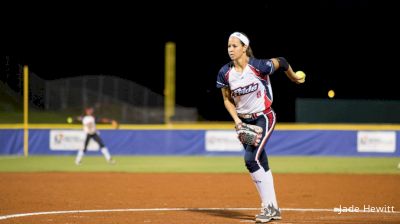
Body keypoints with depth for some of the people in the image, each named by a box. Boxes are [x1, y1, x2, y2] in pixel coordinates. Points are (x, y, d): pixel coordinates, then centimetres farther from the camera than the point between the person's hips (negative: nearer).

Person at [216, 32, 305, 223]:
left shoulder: (258, 66, -19)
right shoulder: (225, 73, -6)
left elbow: (281, 62, -1)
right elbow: (227, 100, 5)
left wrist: (294, 78, 16)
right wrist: (236, 119, -10)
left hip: (264, 118, -5)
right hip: (244, 121, 5)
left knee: (251, 159, -20)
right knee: (260, 164, 7)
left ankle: (268, 206, -13)